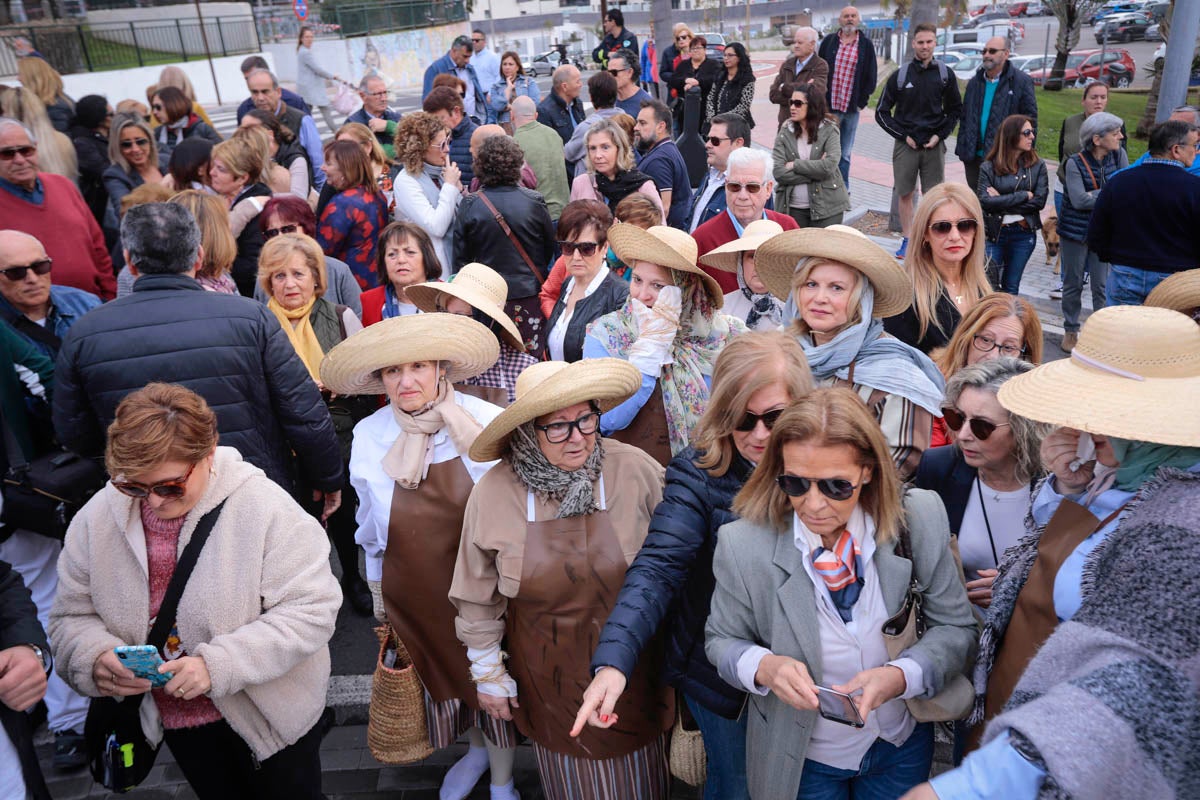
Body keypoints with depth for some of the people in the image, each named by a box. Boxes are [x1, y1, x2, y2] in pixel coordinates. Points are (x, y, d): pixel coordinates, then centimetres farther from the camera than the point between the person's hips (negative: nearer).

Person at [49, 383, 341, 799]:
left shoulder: (264, 507, -23)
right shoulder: (98, 518, -8)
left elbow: (310, 609, -24)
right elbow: (72, 617, -1)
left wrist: (219, 665, -31)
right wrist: (96, 658, -23)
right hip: (173, 720, 4)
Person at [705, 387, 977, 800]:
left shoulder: (919, 521, -20)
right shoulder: (742, 545, -23)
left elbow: (956, 629, -10)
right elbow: (722, 641, -8)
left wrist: (899, 676, -29)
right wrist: (764, 667, -30)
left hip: (902, 747, 2)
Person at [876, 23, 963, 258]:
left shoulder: (945, 75, 2)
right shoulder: (900, 75, -1)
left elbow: (955, 110, 12)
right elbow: (881, 112, 3)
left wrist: (940, 135, -2)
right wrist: (904, 135, -4)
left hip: (934, 144, 1)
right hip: (905, 144, 0)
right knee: (905, 194, 3)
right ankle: (907, 240, 14)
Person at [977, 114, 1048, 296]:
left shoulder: (1037, 165, 1)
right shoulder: (988, 168, -5)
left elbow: (1040, 201, -8)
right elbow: (984, 201, -17)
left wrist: (1002, 201, -12)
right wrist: (1024, 195, -14)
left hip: (1024, 234, 2)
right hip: (994, 233, -2)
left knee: (1011, 287, 12)